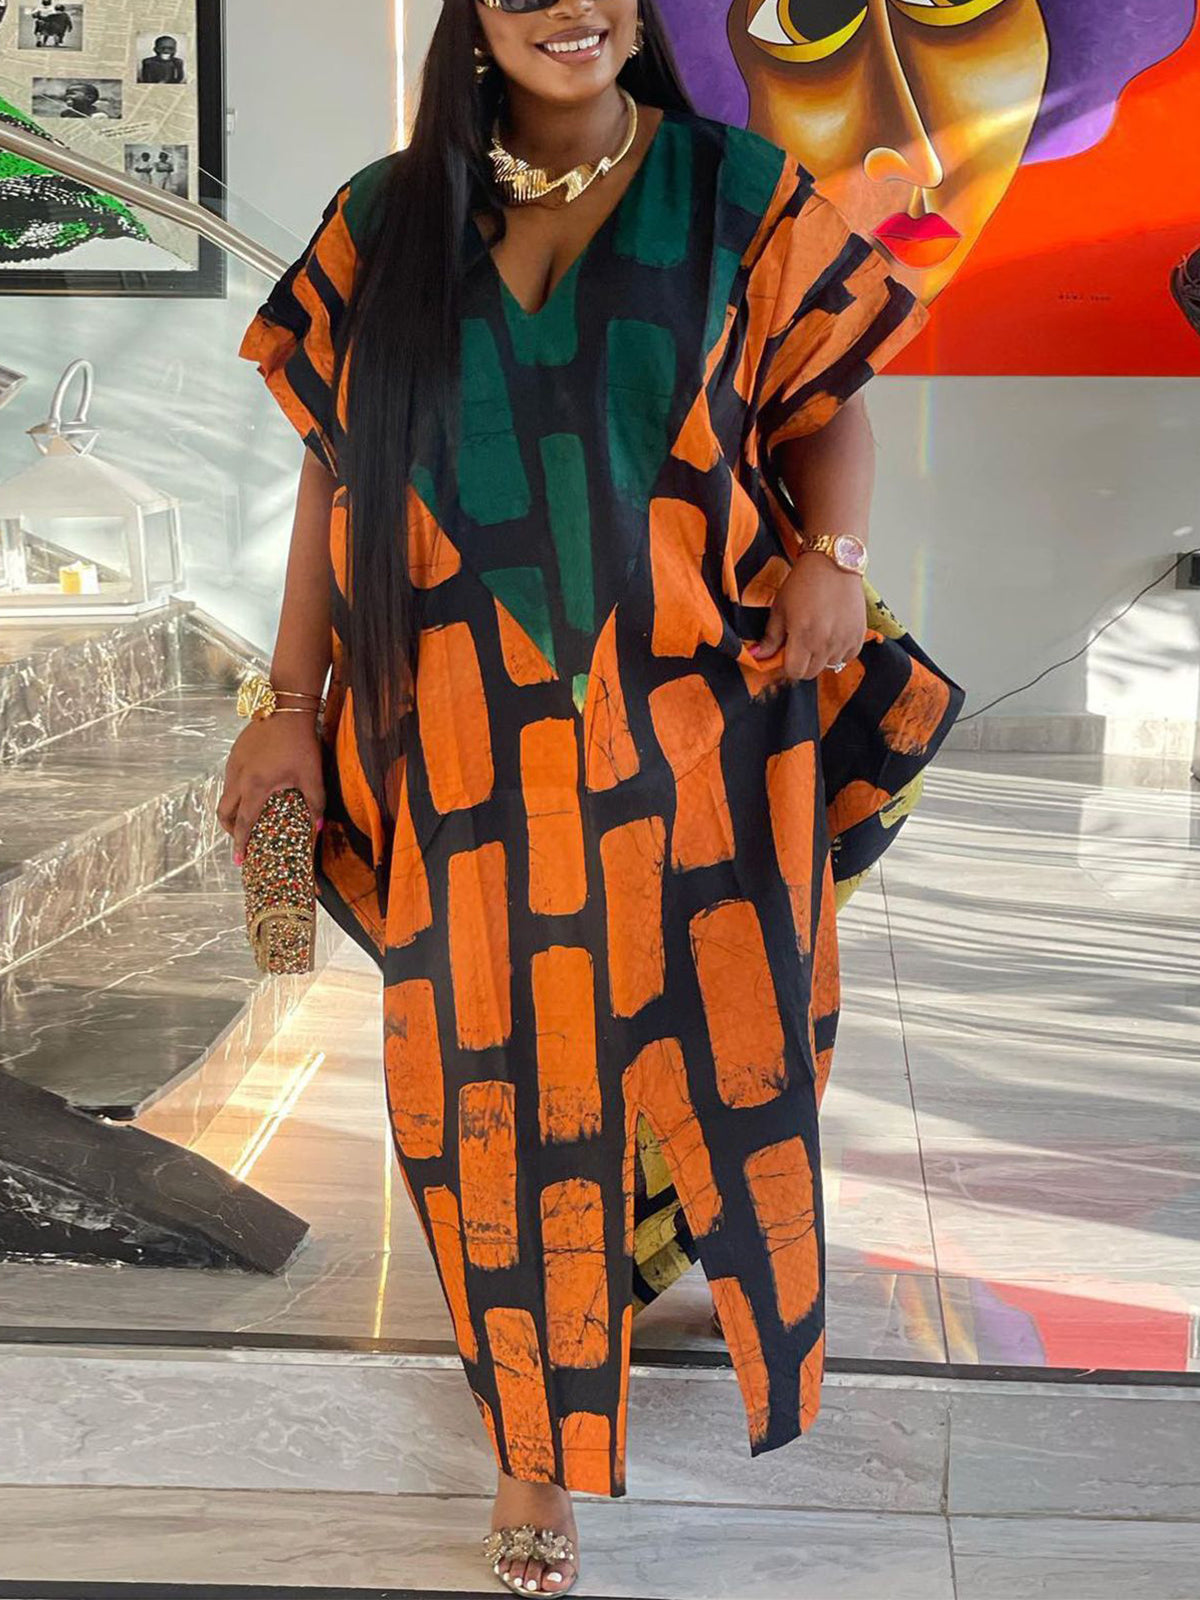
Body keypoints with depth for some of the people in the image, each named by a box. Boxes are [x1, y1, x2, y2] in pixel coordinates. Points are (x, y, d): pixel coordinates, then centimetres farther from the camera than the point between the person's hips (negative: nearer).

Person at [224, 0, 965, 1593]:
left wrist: (834, 552, -17)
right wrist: (290, 707, 3)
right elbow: (336, 469, 6)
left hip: (694, 728, 0)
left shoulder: (740, 194, 1)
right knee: (500, 1076, 7)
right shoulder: (387, 222, 4)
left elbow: (827, 403, 4)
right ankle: (539, 1441, 26)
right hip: (469, 740, 1)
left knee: (713, 1028, 10)